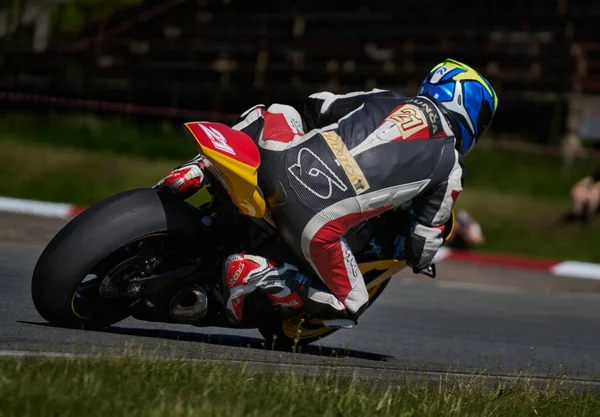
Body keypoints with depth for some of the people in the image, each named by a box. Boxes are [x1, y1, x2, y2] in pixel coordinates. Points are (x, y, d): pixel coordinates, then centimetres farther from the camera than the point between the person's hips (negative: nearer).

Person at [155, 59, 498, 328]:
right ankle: (257, 273, -7)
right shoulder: (450, 167, 12)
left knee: (275, 113, 38)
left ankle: (196, 169, 17)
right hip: (318, 223, -5)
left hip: (283, 161, 5)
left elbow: (317, 104, 28)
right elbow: (423, 246, 13)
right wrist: (421, 259, 38)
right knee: (349, 309, 15)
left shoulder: (387, 99, 22)